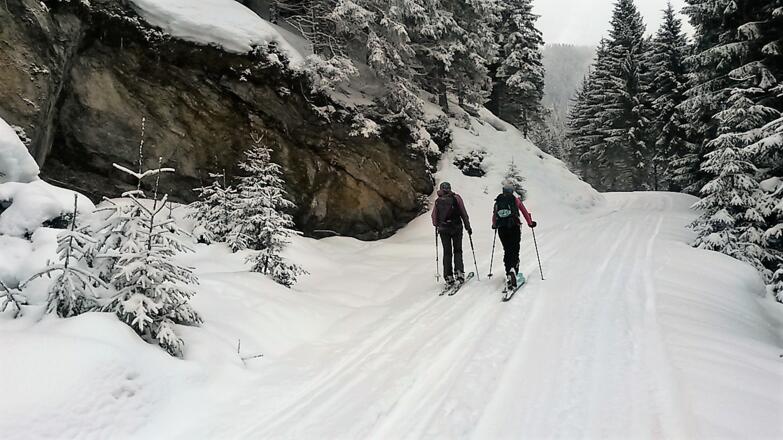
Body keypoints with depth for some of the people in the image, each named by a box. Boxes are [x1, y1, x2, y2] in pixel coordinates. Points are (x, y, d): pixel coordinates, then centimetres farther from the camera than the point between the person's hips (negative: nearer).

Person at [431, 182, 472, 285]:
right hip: (456, 228, -1)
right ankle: (459, 272, -6)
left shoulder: (438, 201, 4)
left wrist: (437, 226, 29)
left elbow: (434, 216, 10)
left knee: (447, 252, 8)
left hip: (443, 230, 1)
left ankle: (448, 276, 3)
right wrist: (468, 226, 4)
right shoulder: (456, 198, -2)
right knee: (457, 251, 10)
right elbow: (464, 213, -3)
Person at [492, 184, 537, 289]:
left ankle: (509, 273, 1)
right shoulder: (515, 200, 7)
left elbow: (494, 215, 21)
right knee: (515, 250, 0)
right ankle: (513, 268, -26)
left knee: (507, 250, 10)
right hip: (514, 228, -2)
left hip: (502, 229, 2)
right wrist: (530, 223, 24)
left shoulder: (498, 201, 13)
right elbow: (524, 212, 10)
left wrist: (494, 225, 40)